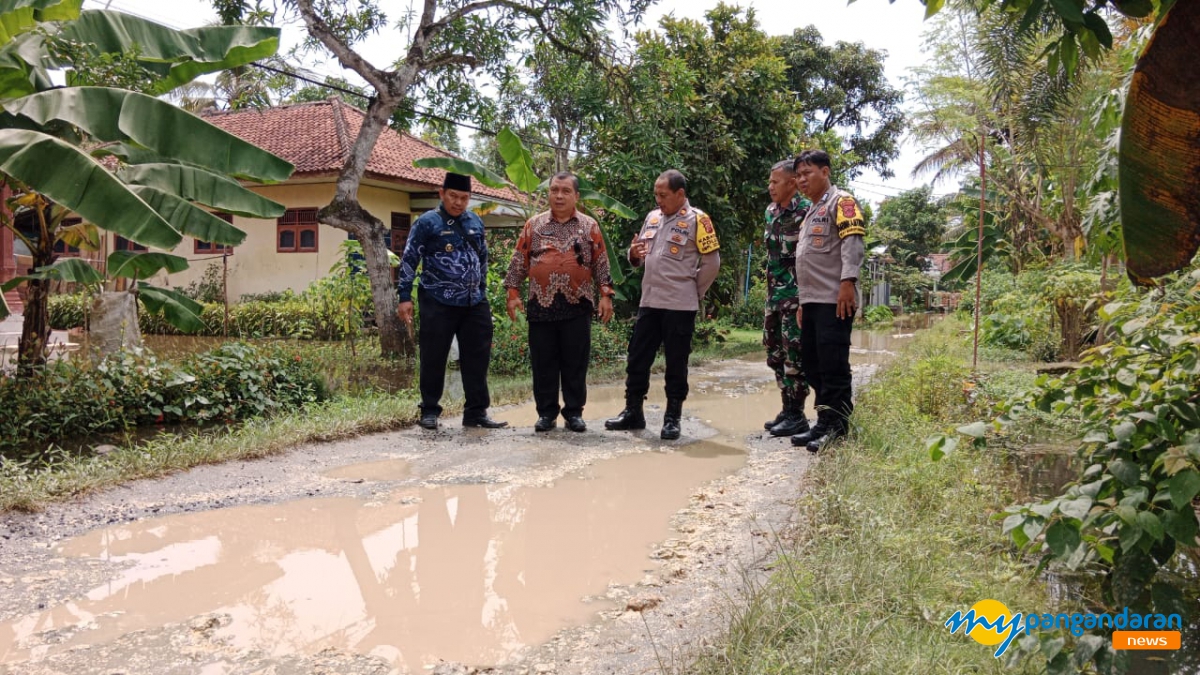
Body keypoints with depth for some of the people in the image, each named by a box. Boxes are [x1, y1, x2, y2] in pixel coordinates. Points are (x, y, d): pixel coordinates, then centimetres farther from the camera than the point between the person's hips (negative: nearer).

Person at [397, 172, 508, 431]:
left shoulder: (476, 222, 12)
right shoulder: (427, 223, -3)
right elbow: (408, 261, -3)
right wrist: (405, 298, -8)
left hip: (474, 304, 5)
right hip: (438, 304, -5)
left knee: (477, 359, 5)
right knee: (433, 358, 2)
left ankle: (477, 412, 14)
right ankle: (429, 410, 16)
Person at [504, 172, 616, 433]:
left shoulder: (589, 226, 6)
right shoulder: (534, 225, 7)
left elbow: (601, 264, 5)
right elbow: (519, 261, 7)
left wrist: (605, 295, -3)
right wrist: (513, 292, 0)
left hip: (577, 306, 0)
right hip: (541, 305, 1)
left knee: (575, 362, 4)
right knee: (543, 362, 5)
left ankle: (574, 412, 15)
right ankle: (546, 412, 16)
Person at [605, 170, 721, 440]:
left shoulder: (697, 220, -7)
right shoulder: (652, 217, 12)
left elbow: (712, 262, -6)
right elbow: (641, 256, 20)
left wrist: (693, 292, -1)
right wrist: (634, 254, -3)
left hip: (680, 306, -6)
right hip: (649, 302, 6)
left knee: (676, 364, 3)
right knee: (637, 358, 10)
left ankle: (673, 418, 13)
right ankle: (633, 412, 22)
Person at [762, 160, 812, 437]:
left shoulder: (805, 212, -12)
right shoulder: (771, 211, 13)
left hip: (795, 295, -9)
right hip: (774, 294, 9)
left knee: (794, 355, -5)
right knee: (775, 353, 12)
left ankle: (797, 416, 4)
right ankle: (787, 409, 23)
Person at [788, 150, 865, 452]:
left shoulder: (841, 201, -2)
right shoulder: (812, 211, 26)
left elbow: (852, 242, -16)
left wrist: (847, 281, -27)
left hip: (834, 300, -10)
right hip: (812, 301, 10)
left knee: (833, 365, -8)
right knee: (811, 364, 10)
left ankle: (835, 428, -3)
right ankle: (825, 423, 18)